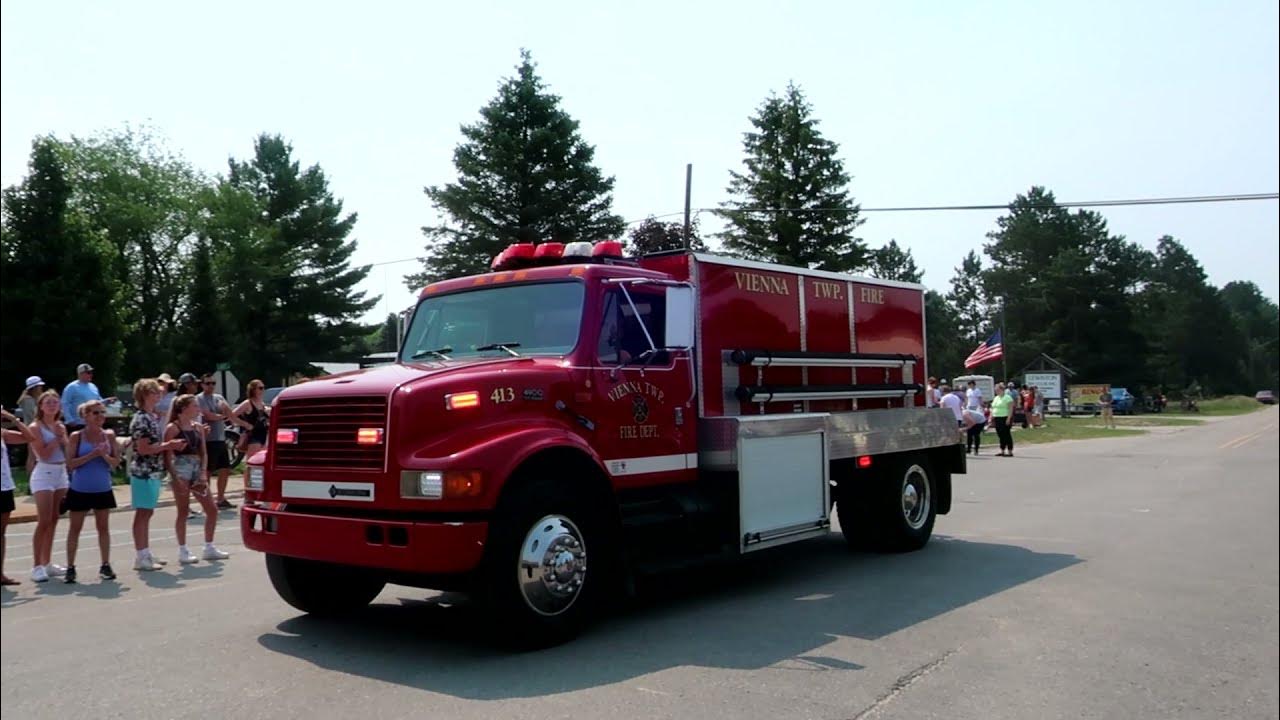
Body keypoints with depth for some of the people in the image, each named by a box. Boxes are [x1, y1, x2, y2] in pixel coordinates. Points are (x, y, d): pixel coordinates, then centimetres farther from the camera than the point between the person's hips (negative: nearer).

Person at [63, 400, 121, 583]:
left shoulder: (109, 435, 0)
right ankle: (70, 567, 15)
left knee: (103, 527, 8)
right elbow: (71, 463, -11)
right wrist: (92, 455, -21)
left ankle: (105, 565, 15)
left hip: (103, 489, 2)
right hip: (80, 490, -2)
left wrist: (104, 455, -19)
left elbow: (116, 463, 0)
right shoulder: (77, 436, -7)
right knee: (75, 528, 7)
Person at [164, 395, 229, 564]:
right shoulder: (173, 428, -7)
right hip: (181, 469, -7)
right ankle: (183, 551, 8)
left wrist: (204, 473, -3)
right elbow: (167, 456, -11)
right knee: (183, 512, -1)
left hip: (197, 470, 7)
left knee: (212, 510, 6)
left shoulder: (197, 427, 12)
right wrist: (175, 478, -18)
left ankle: (209, 548, 17)